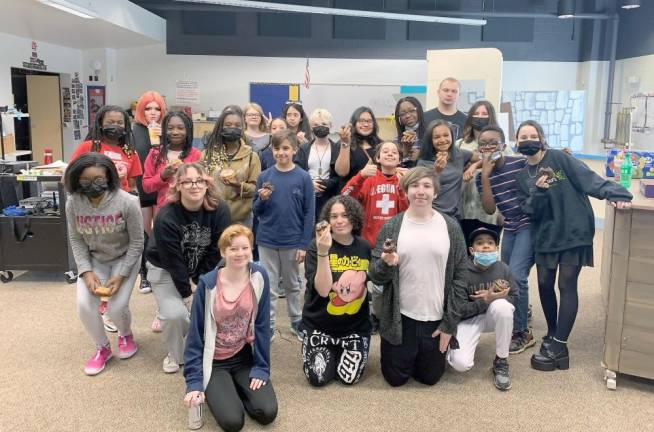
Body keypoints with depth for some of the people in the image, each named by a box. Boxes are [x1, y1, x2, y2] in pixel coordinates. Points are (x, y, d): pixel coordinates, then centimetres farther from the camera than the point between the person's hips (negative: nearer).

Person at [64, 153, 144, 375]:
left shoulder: (127, 202, -25)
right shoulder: (73, 203, -15)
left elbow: (137, 242, -15)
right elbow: (76, 240, -3)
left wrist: (121, 276, -20)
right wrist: (86, 271, -16)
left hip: (124, 258, -3)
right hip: (94, 259, 3)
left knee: (117, 307, -16)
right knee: (84, 305, -14)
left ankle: (126, 335, 22)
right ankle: (102, 348, 13)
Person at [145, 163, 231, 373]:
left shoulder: (220, 210, -20)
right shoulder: (166, 217, -27)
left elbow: (215, 253, -13)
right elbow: (173, 261, -22)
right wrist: (188, 295, -18)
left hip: (204, 271, 3)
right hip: (166, 269, -2)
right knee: (174, 314, -20)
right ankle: (175, 354, 10)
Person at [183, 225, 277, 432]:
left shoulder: (259, 276, -11)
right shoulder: (207, 283, -16)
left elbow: (262, 325, -5)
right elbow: (195, 334, -9)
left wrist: (261, 367, -7)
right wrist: (194, 381, -11)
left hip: (245, 357, 2)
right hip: (214, 362, -2)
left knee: (268, 413, -12)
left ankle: (235, 387, 15)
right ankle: (216, 391, 14)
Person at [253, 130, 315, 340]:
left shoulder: (303, 177, -6)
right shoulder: (264, 176, -2)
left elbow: (309, 213, -5)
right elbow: (256, 212, 4)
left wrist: (304, 244, -8)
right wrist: (262, 200, -17)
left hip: (293, 241, 0)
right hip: (267, 241, 1)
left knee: (292, 285, 17)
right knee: (268, 287, 6)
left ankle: (297, 322, 33)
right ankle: (267, 327, 18)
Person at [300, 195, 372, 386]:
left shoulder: (364, 247, -3)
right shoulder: (316, 247, -14)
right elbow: (323, 289, -28)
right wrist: (323, 252, -35)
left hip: (355, 325, 2)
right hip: (319, 324, -2)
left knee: (349, 377, -4)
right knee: (318, 378, -6)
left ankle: (341, 354, 31)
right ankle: (329, 354, 28)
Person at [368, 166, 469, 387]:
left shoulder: (450, 227, -5)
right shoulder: (391, 227, -5)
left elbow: (461, 275, -3)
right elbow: (375, 276, -4)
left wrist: (450, 323, -5)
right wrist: (387, 264, -27)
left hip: (437, 319, 1)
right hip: (399, 319, 0)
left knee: (430, 377, 16)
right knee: (395, 378, 13)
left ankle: (424, 357, 47)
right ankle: (403, 355, 44)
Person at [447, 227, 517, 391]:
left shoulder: (502, 268, -10)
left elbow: (514, 297, -3)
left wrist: (495, 298, -22)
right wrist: (485, 301, -28)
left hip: (494, 316, 3)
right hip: (469, 318, -3)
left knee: (501, 305, -34)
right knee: (461, 364, -26)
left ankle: (501, 362, -13)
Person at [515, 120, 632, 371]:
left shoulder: (559, 158, -6)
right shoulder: (522, 176, 8)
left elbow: (587, 178, -16)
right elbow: (529, 210, -1)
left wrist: (615, 194, -31)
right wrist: (538, 191, -19)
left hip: (573, 232, -5)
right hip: (545, 236, 5)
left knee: (566, 286, -4)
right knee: (544, 285, 9)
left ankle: (559, 347, 0)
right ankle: (553, 334, 31)